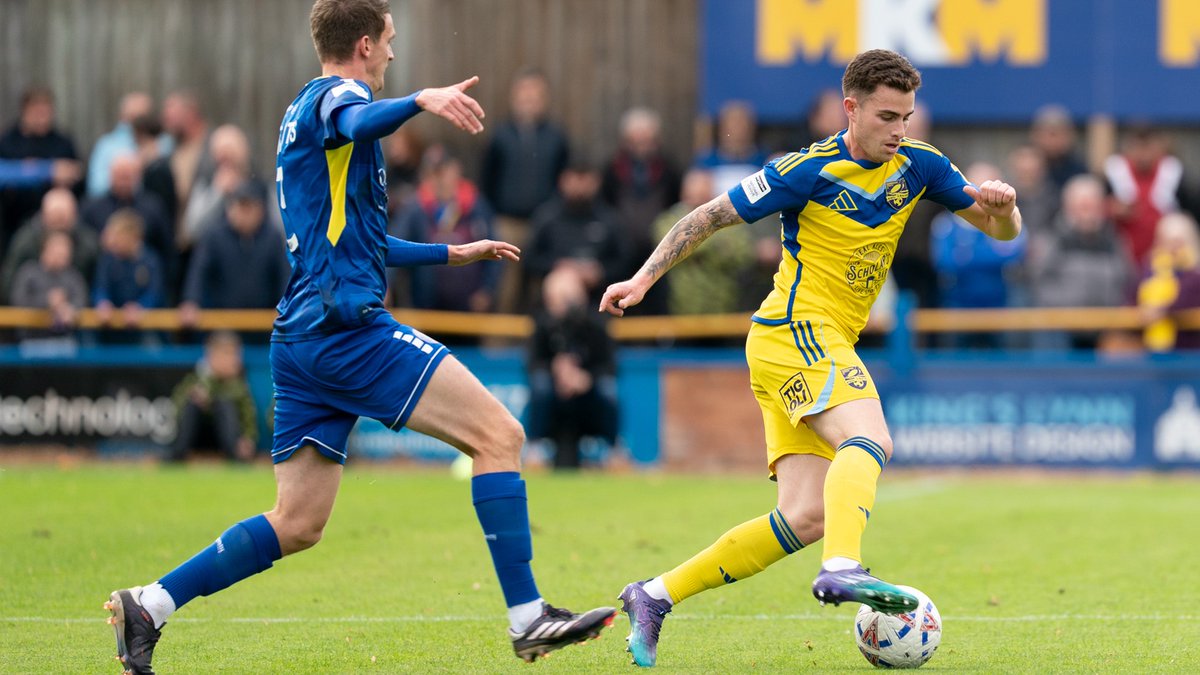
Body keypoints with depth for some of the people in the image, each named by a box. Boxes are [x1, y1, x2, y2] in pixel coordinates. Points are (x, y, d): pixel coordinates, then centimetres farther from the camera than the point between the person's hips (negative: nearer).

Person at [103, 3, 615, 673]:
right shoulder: (335, 94, -3)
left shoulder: (303, 110, 27)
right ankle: (528, 618, -14)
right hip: (348, 323, -10)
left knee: (297, 525, 9)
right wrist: (421, 100, -50)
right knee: (500, 434, -10)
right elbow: (356, 123, -31)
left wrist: (452, 253, 44)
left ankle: (148, 605, 6)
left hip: (302, 336, 10)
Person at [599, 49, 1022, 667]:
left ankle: (656, 596, 2)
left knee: (805, 517, -4)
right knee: (869, 440, -31)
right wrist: (643, 279, -8)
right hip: (796, 331, -7)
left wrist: (1000, 205, -11)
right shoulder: (810, 170, -8)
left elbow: (1003, 231, 12)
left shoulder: (917, 166, 9)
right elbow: (711, 216, -1)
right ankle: (843, 568, -52)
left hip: (826, 346, 7)